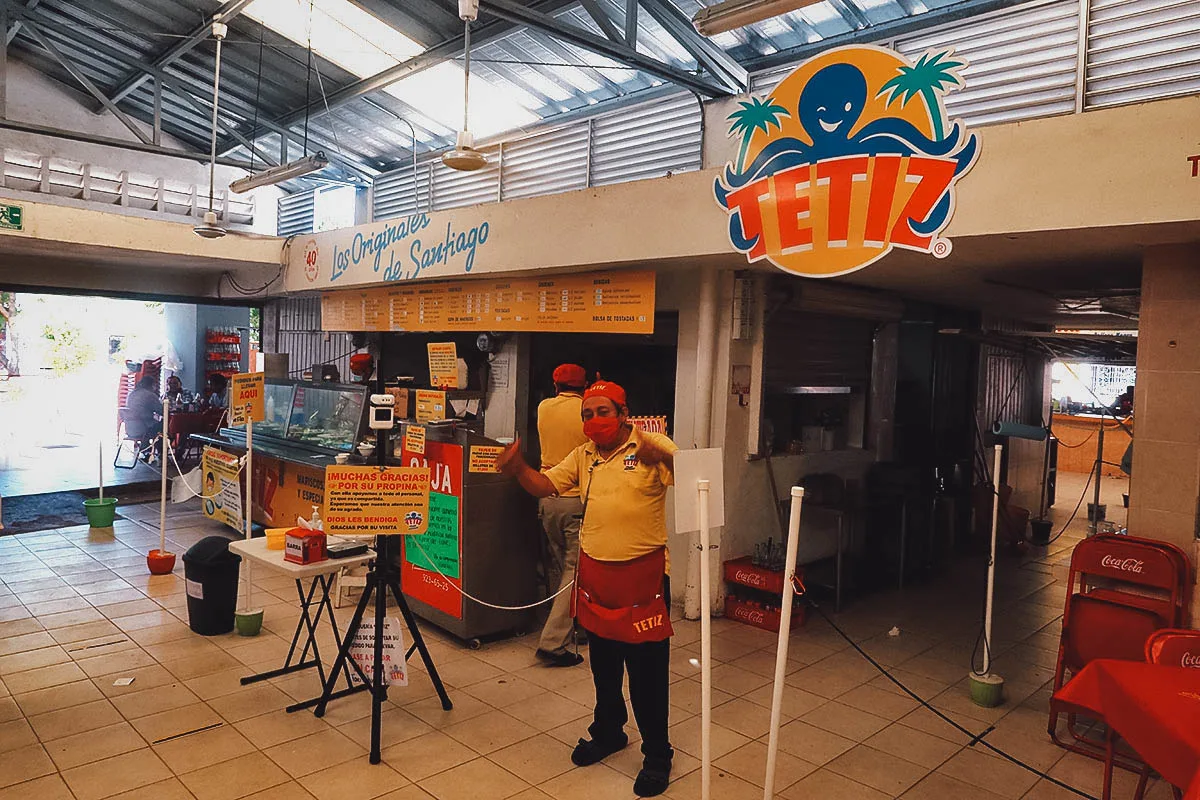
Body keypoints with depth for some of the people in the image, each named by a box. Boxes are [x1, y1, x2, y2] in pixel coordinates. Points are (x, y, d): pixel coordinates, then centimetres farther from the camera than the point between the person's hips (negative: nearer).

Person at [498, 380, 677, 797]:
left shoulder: (651, 447, -9)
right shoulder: (583, 456, 8)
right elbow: (544, 485, 5)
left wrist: (663, 457, -41)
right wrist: (517, 468, -16)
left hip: (643, 574, -6)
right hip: (595, 572, 6)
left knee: (648, 669, 1)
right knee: (602, 663, 20)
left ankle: (657, 754, 18)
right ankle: (608, 731, 41)